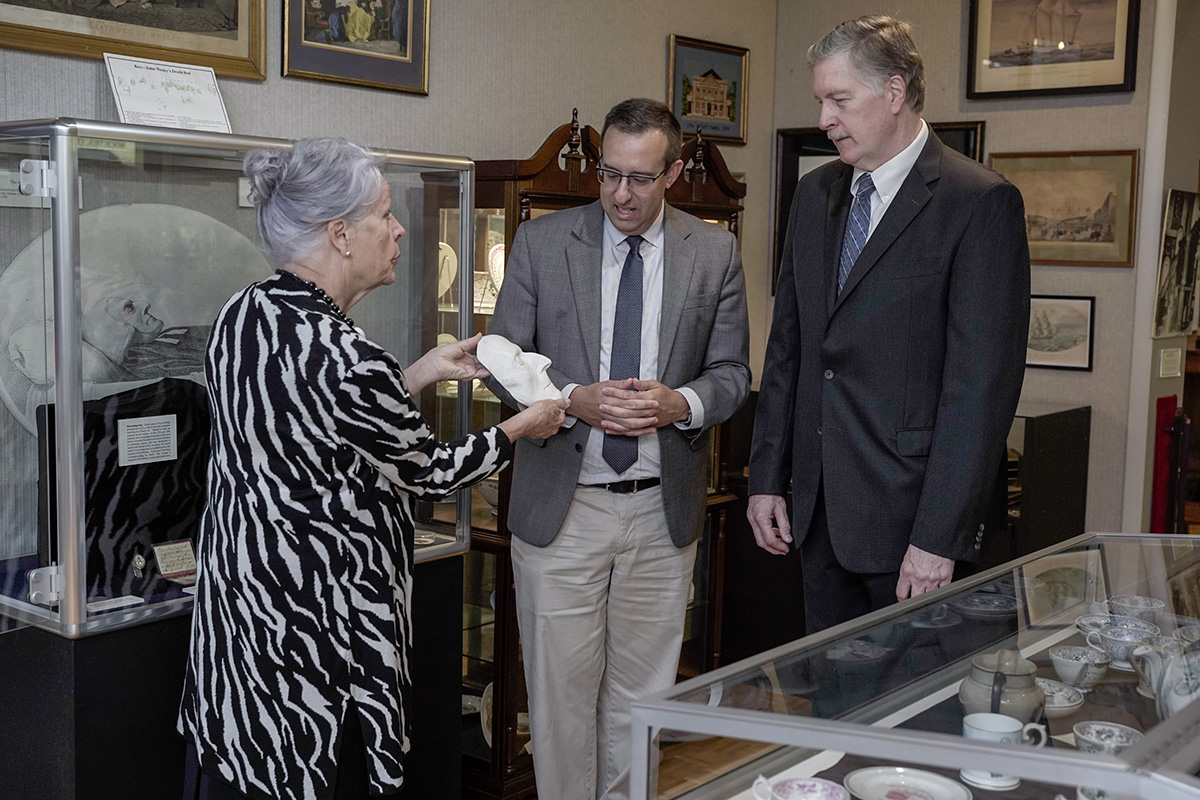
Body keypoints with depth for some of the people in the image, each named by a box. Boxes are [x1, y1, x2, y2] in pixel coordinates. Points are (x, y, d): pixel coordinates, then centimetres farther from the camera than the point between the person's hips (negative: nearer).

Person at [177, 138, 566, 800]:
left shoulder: (240, 314, 0)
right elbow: (429, 472, -11)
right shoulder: (340, 354, -26)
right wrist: (524, 426, 3)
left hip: (234, 601, 8)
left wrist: (425, 371, 12)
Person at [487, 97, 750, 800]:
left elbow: (732, 372, 6)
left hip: (663, 509, 1)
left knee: (640, 692, 12)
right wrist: (574, 400, -18)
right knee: (562, 689, 6)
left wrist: (680, 402, -16)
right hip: (561, 506, -1)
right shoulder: (541, 242, -1)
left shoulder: (715, 253, 2)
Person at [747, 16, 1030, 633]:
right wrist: (767, 477, 9)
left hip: (910, 510, -6)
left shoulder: (981, 203, -10)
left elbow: (982, 381, -15)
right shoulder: (814, 194, 11)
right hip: (818, 510, 6)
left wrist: (939, 536, -18)